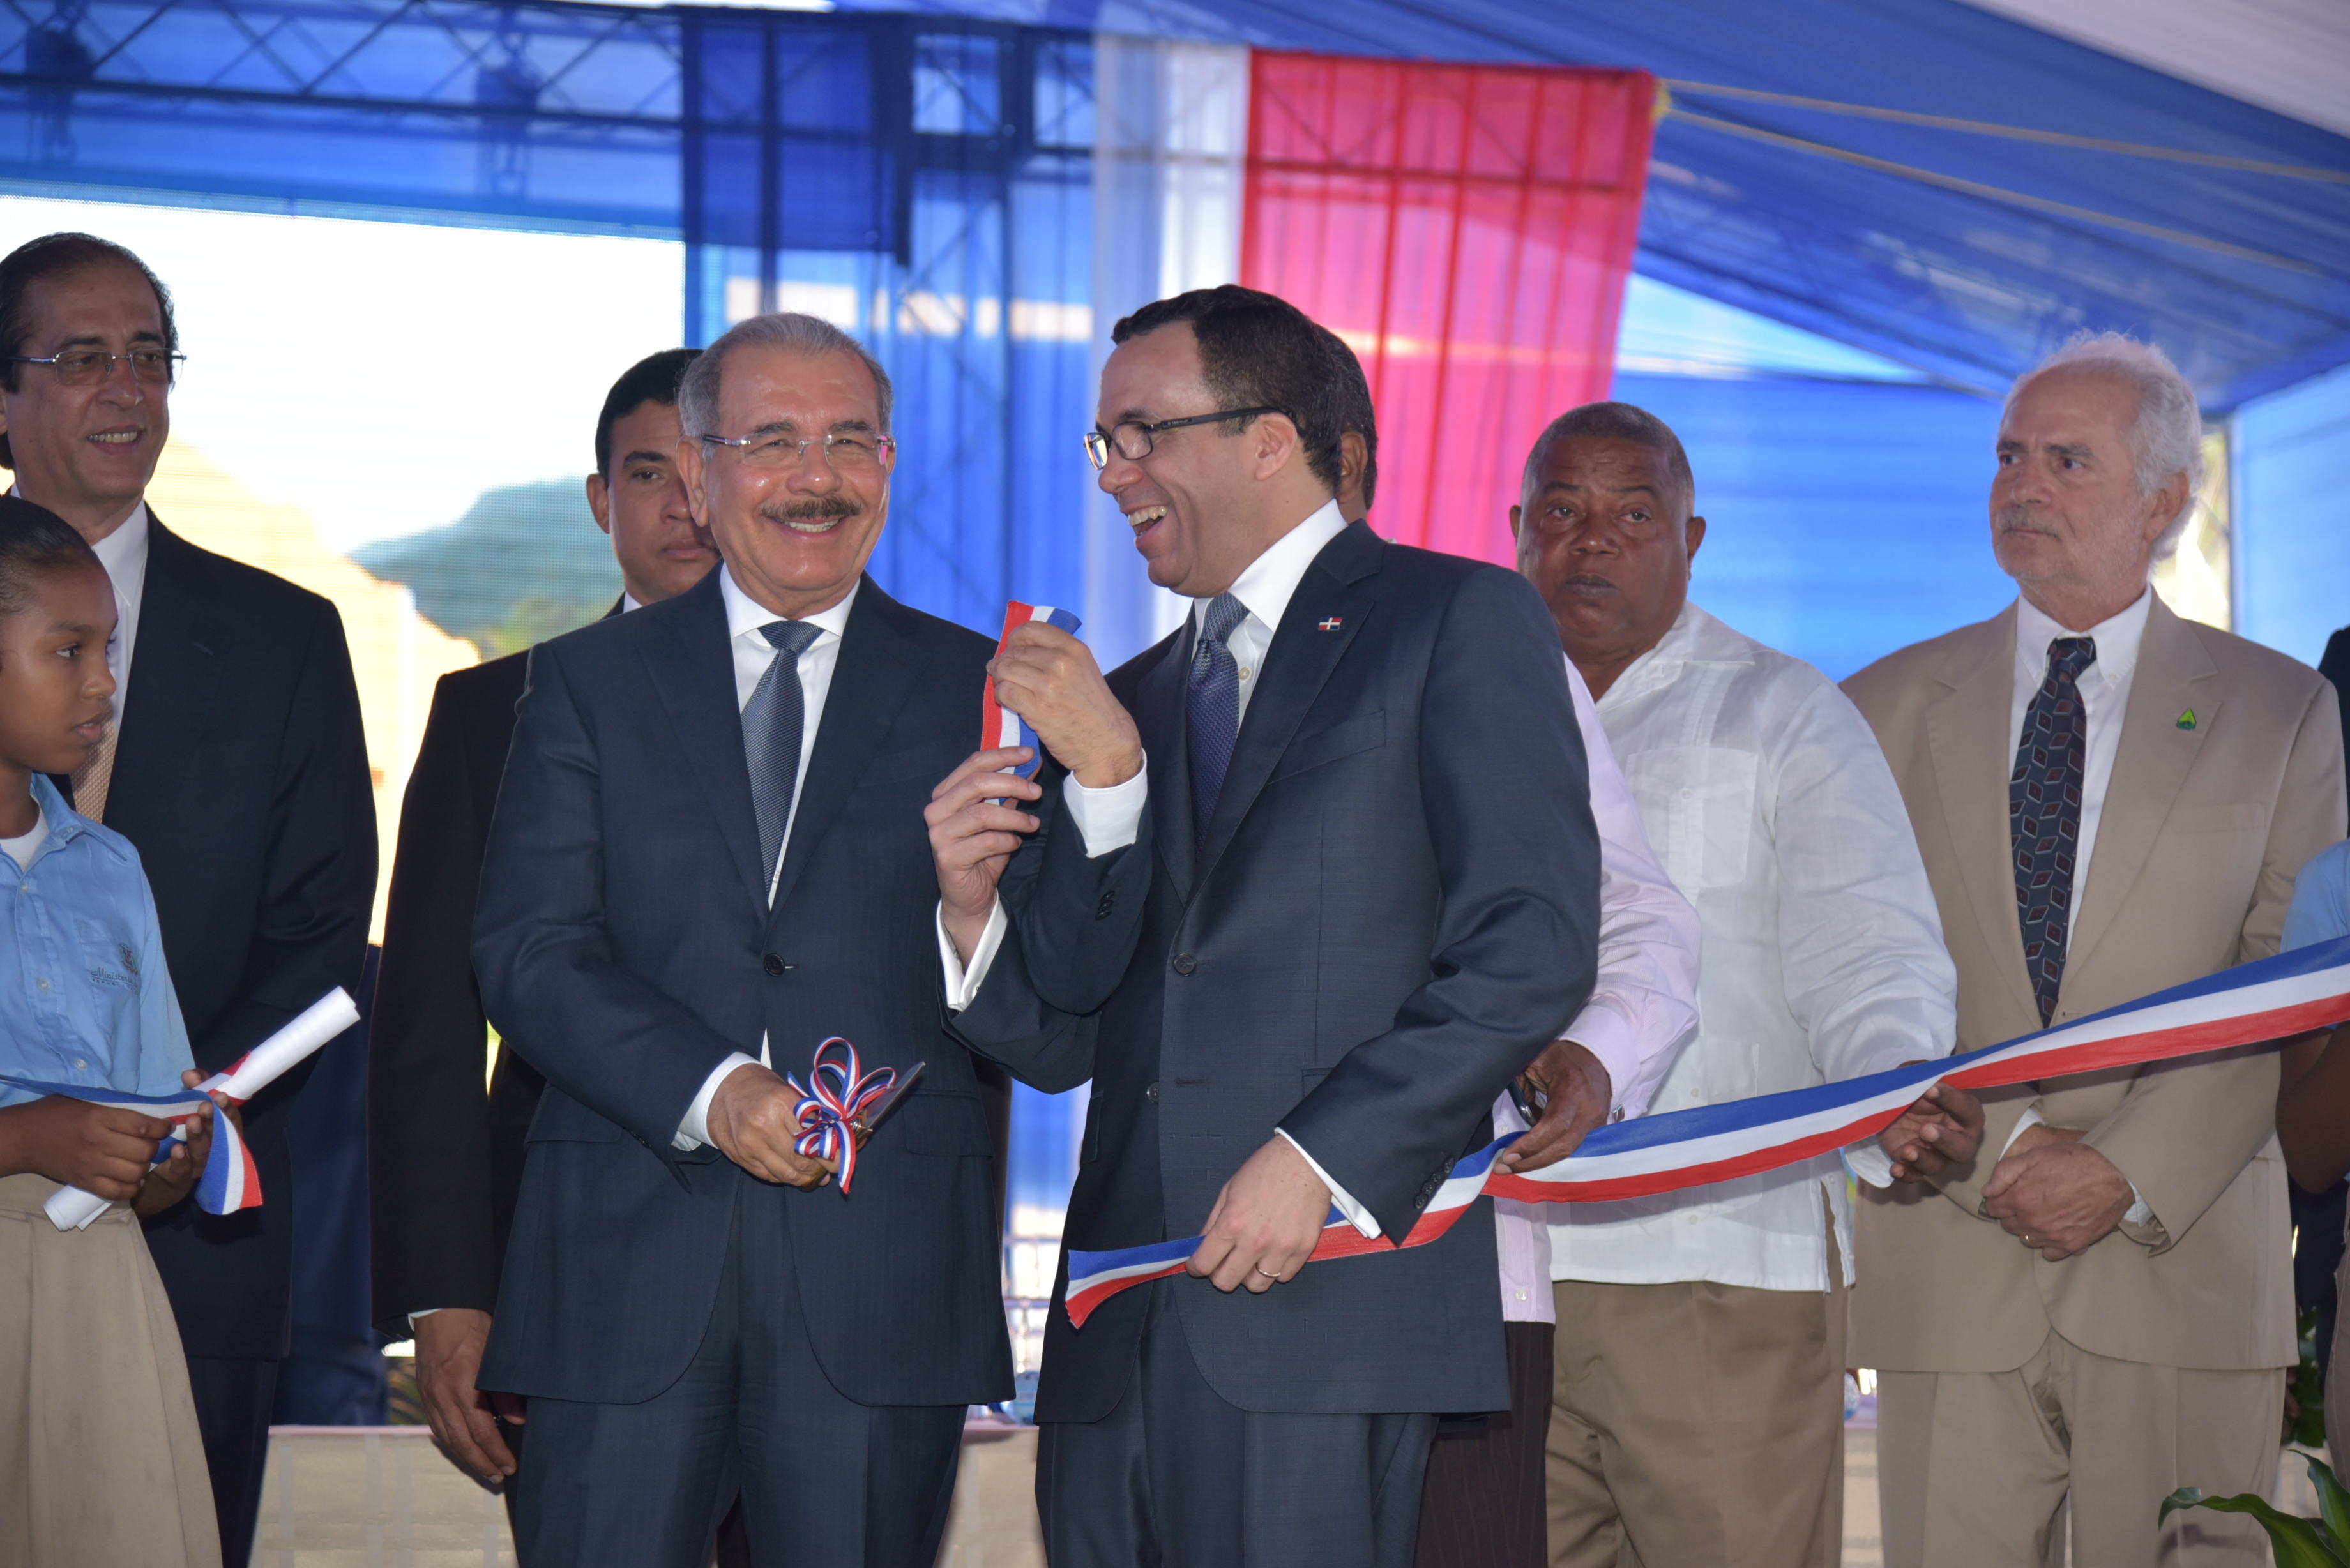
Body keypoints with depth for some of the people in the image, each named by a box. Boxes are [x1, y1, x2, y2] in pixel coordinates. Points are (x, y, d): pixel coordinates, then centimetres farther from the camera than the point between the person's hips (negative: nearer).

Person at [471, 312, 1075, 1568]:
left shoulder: (979, 690, 11)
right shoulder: (588, 683, 11)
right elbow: (525, 951, 0)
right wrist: (708, 1089, -14)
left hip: (882, 1270, 0)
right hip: (627, 1263, 0)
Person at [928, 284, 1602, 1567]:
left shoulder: (1457, 621, 2)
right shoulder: (1129, 703, 22)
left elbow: (1534, 944, -8)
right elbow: (1054, 1018, 17)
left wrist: (1320, 1158, -15)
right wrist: (975, 902, -3)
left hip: (1323, 1312, -6)